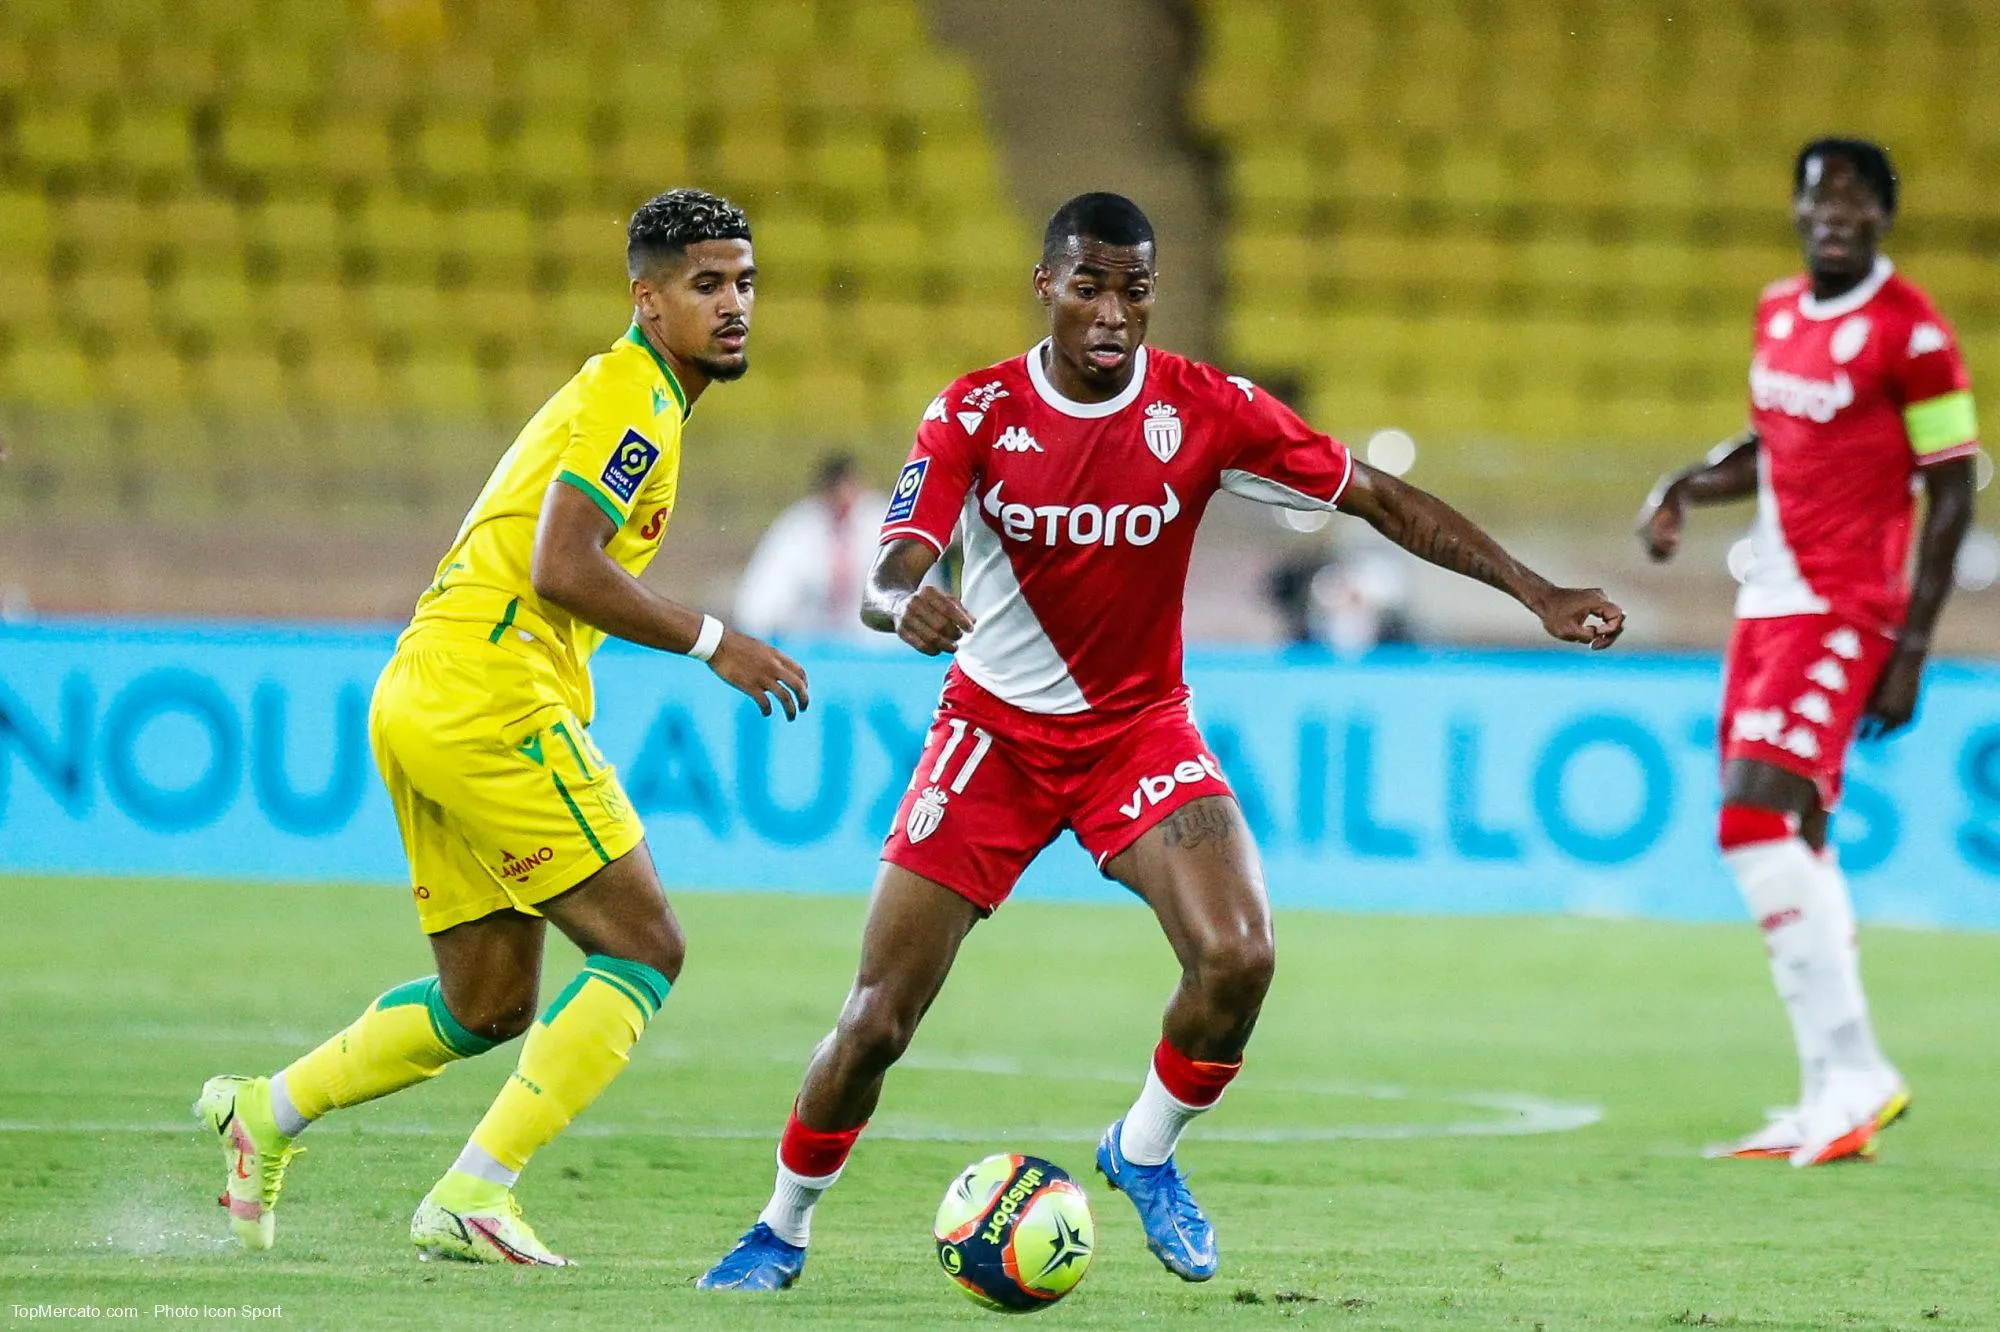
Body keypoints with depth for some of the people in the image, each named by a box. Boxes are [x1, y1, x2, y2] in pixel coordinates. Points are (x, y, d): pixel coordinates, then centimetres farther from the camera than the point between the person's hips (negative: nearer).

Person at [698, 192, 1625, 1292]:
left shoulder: (1205, 410, -11)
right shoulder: (974, 414, -13)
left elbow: (1381, 500, -5)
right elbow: (886, 580, -21)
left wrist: (1534, 593, -11)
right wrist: (907, 605, -46)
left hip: (1140, 731, 1)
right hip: (995, 733, -1)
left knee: (1237, 959, -23)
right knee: (877, 1020, -5)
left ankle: (1143, 1152, 7)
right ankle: (782, 1230, 20)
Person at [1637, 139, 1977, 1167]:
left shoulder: (1911, 333, -11)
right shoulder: (1779, 312, 12)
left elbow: (1951, 495, -10)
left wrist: (1911, 648, -14)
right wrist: (1686, 488, 6)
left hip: (1841, 615, -8)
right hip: (1768, 605, 8)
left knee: (1755, 821, -18)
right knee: (1792, 842, 8)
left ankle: (1852, 1070, -14)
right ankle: (1832, 1099, 13)